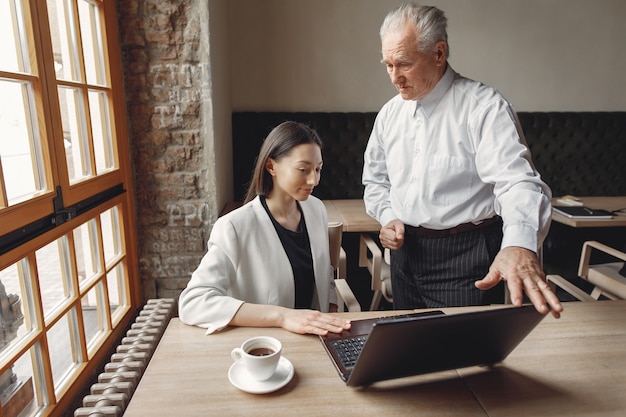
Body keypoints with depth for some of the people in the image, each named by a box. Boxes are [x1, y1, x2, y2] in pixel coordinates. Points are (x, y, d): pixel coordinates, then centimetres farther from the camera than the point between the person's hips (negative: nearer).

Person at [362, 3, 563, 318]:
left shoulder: (485, 107, -12)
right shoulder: (389, 114, 5)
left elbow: (517, 182, -25)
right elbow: (375, 180, 15)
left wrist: (520, 245, -44)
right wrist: (388, 217, -4)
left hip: (466, 259, -5)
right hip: (405, 253, 6)